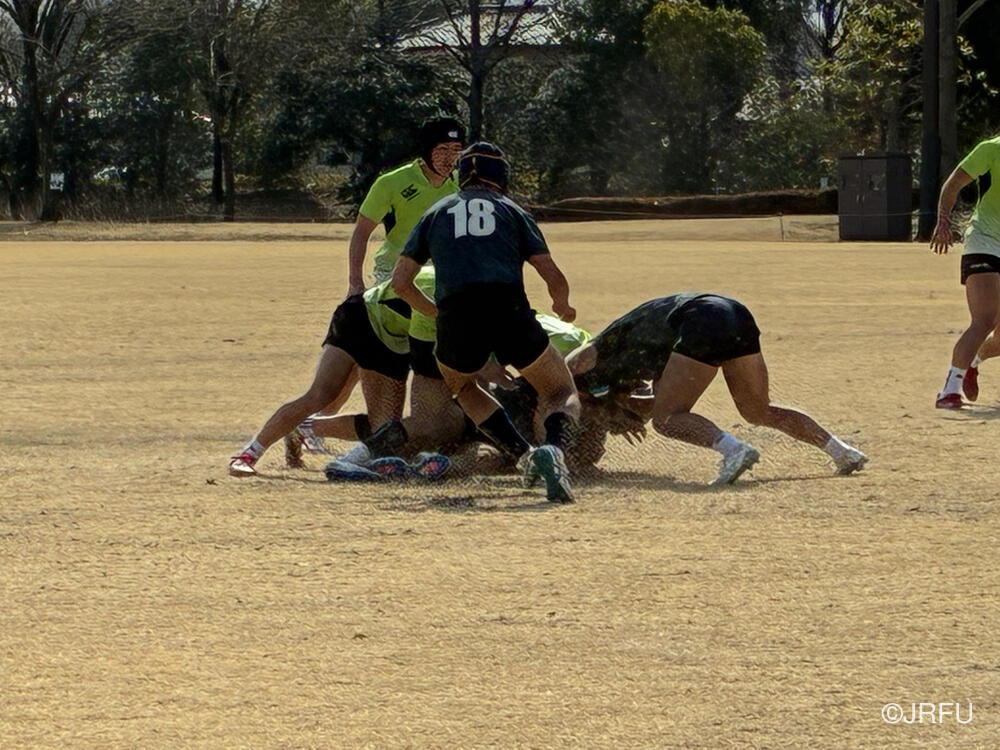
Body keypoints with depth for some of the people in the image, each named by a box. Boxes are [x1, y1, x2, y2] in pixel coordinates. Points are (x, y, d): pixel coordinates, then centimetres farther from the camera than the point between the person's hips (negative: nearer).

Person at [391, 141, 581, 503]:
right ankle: (555, 447, -20)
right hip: (510, 310, -1)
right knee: (561, 391, 16)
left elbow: (399, 281, 21)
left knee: (460, 384, 32)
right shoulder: (512, 211, 23)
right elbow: (554, 278, 15)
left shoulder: (437, 213, 26)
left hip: (456, 321, 1)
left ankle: (524, 454, 10)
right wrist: (562, 307, 37)